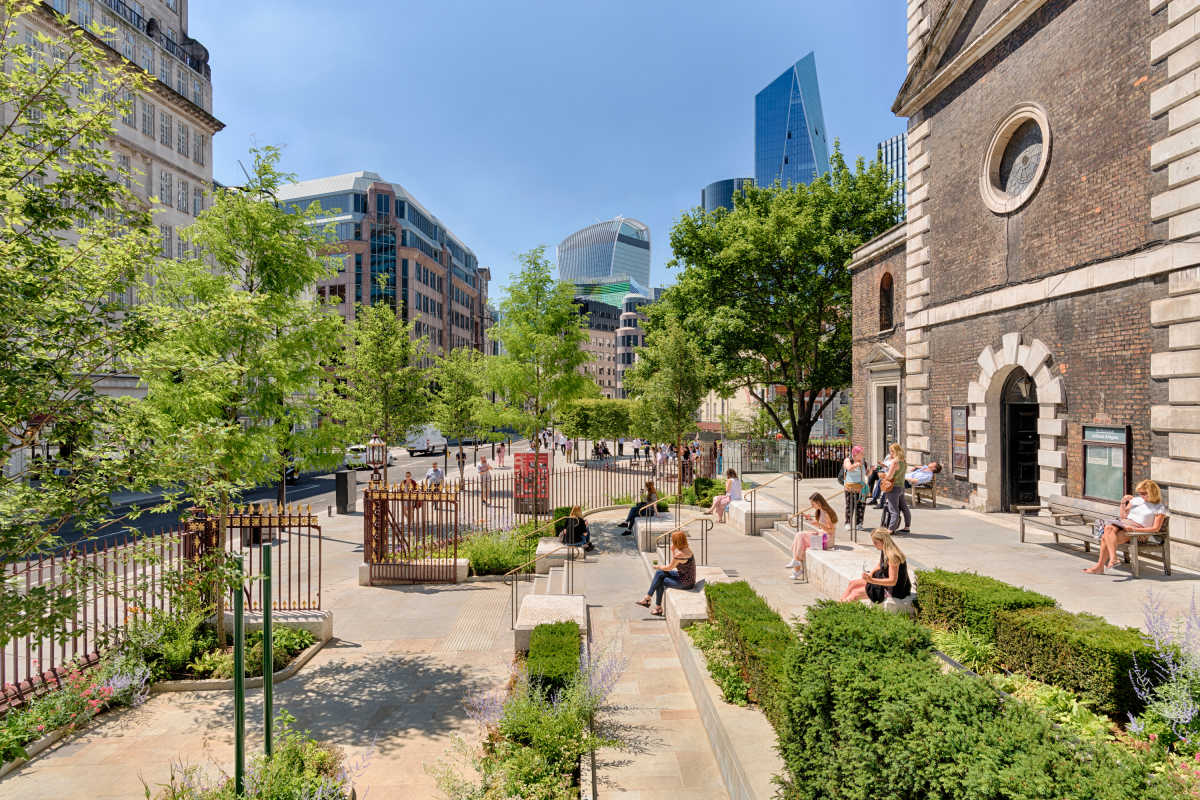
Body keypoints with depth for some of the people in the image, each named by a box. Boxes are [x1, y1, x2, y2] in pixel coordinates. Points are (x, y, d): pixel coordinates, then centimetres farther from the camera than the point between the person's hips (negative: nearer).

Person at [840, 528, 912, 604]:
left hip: (892, 590, -10)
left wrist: (872, 580, -36)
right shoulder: (884, 551, 0)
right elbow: (879, 566, 18)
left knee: (855, 593, -11)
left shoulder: (892, 556, -29)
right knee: (853, 583, 8)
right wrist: (870, 574, -2)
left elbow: (892, 581, -29)